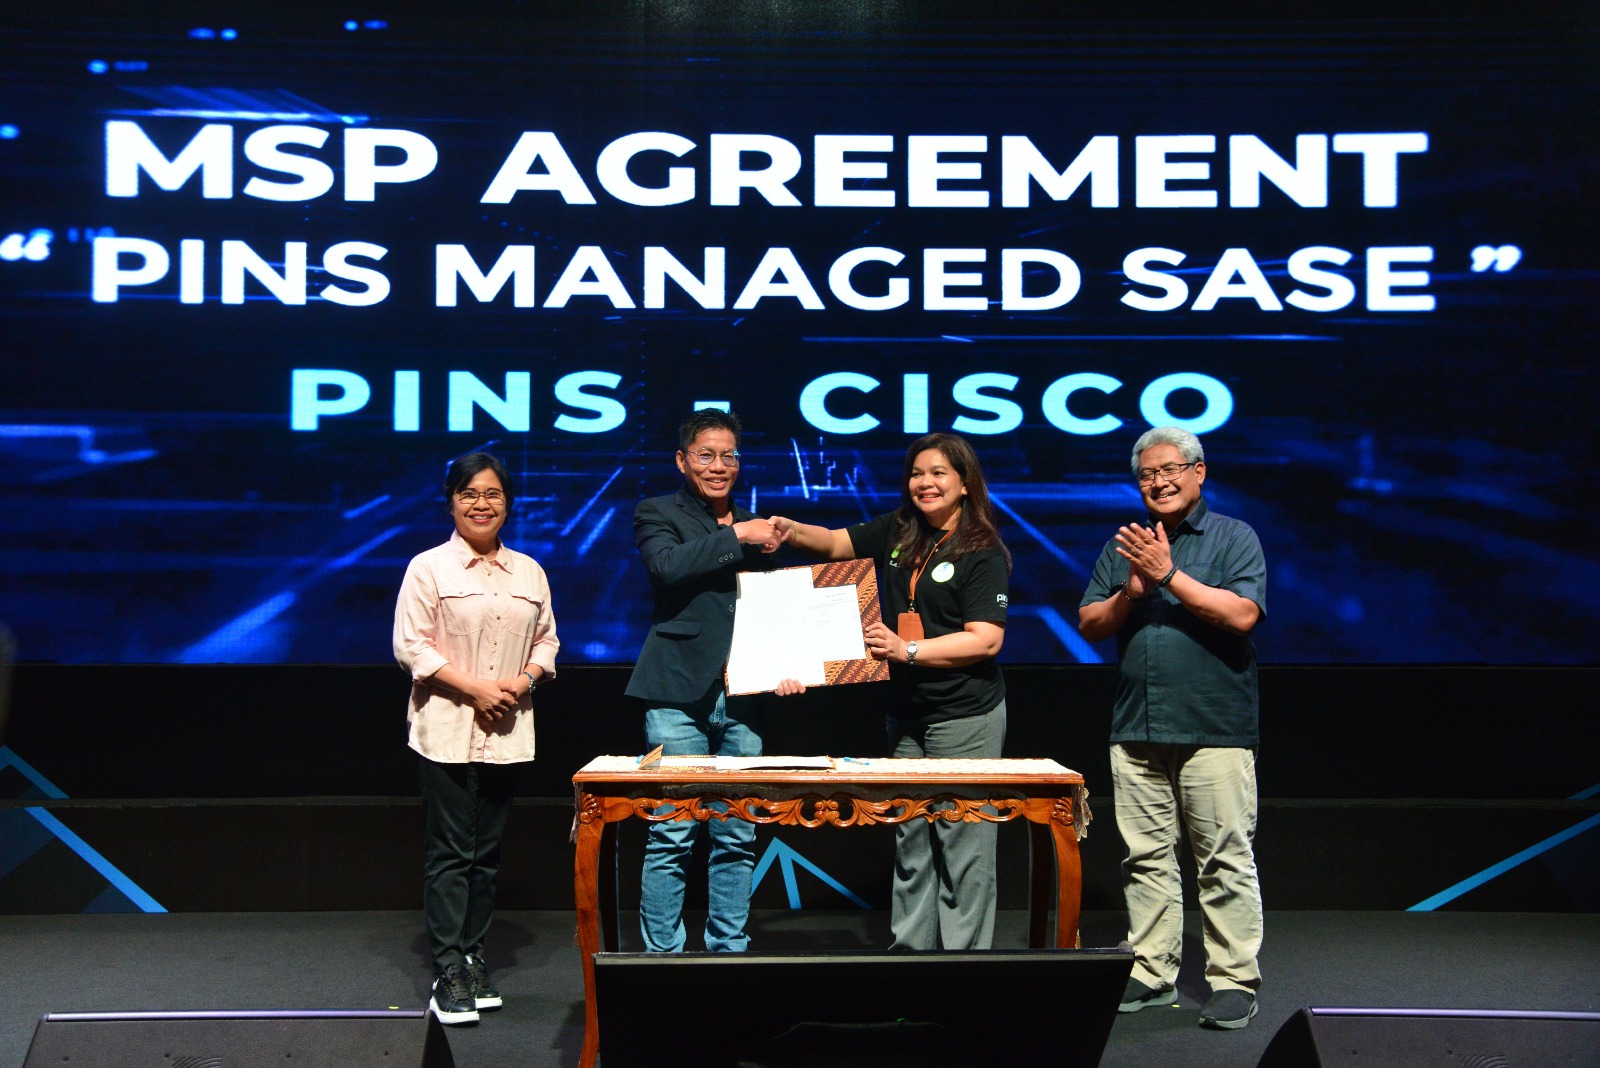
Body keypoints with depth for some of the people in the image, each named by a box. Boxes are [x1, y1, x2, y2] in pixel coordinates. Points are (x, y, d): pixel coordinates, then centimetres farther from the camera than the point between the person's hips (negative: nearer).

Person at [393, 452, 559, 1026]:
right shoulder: (428, 568, -2)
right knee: (449, 851, -3)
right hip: (447, 730, -4)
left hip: (506, 733, 4)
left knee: (487, 850, 10)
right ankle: (448, 973, 2)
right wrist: (474, 688, -14)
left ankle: (473, 958, 21)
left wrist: (523, 681, -5)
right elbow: (410, 644, -7)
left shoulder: (528, 572, 11)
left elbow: (547, 639, 15)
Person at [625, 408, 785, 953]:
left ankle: (729, 949, 19)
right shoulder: (657, 514, 5)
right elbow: (667, 563, -17)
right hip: (678, 695, -4)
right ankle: (663, 954, 7)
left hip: (742, 698, 5)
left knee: (738, 837, 8)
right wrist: (736, 538, -12)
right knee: (671, 836, -3)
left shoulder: (756, 527, 18)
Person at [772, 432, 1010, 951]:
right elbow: (836, 542, 19)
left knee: (962, 842, -2)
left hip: (966, 717, -7)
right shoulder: (897, 533, 10)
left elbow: (986, 639, -16)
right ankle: (909, 951, 20)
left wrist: (907, 649, -20)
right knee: (909, 838, 11)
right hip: (906, 713, 7)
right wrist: (793, 530, -2)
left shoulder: (983, 552, -9)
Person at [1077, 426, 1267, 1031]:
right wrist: (1131, 593, -6)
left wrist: (1168, 575, -14)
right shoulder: (1123, 547, 15)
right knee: (1146, 857, 9)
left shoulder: (1234, 538, 2)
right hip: (1136, 732, 5)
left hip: (1214, 731, -4)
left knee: (1226, 859, -2)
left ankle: (1234, 981, 6)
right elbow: (1089, 624, 11)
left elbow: (1242, 615, -13)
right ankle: (1151, 975, 18)